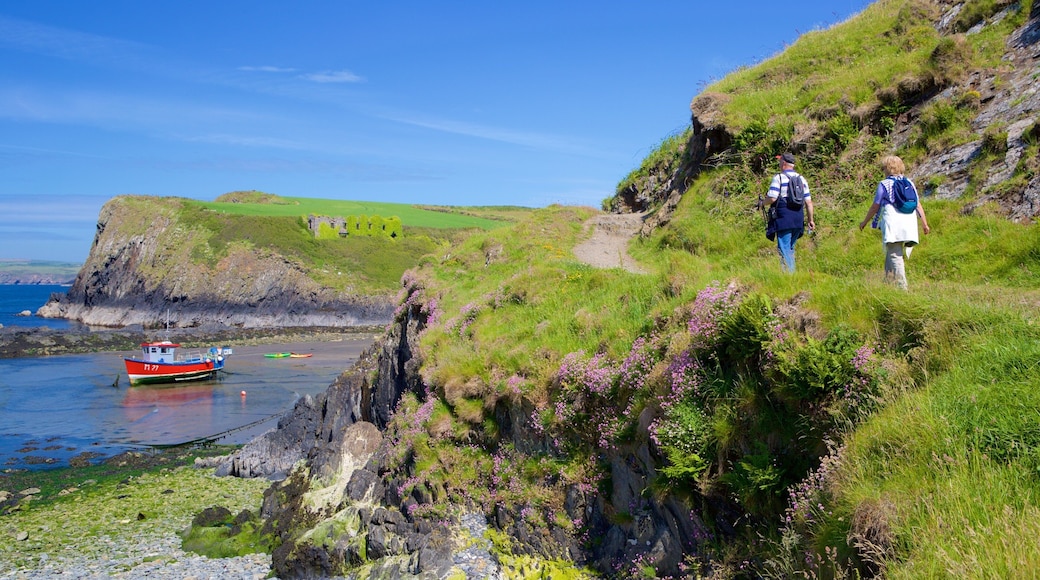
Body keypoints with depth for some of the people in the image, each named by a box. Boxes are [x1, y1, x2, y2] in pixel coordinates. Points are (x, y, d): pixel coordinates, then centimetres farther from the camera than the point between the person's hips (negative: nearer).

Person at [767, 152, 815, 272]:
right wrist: (811, 220, 16)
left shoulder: (778, 178, -6)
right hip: (799, 220, 6)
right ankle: (792, 272, 20)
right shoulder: (801, 179, 13)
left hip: (784, 219, -6)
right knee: (790, 248, 18)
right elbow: (808, 202, 11)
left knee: (784, 249, -4)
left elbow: (772, 198, -16)